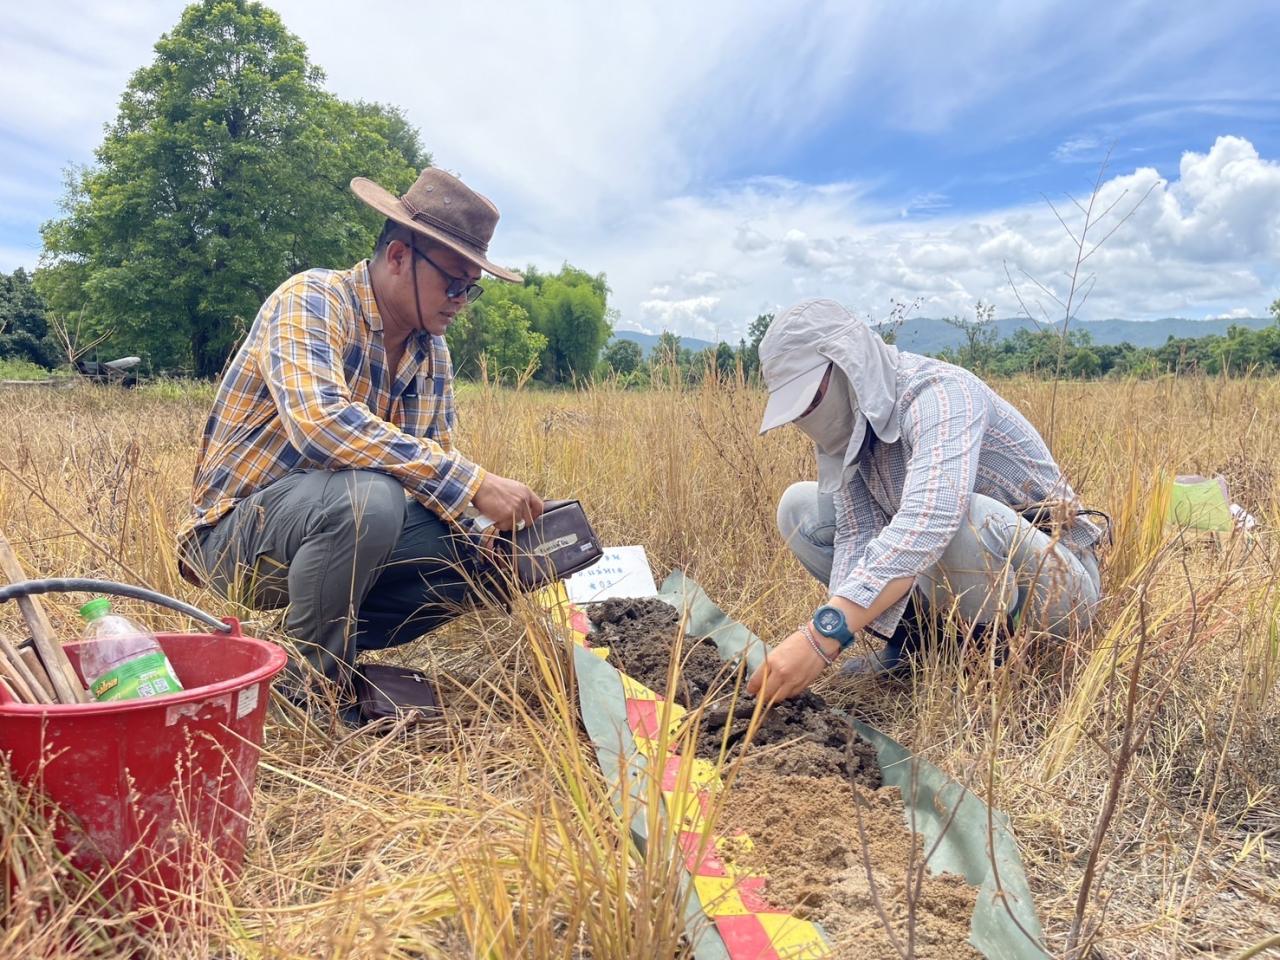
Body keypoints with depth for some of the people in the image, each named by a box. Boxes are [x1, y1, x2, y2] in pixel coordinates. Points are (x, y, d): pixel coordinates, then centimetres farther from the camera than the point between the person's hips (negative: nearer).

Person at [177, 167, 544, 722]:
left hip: (335, 529, 7)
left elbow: (434, 469, 7)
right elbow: (321, 421, -36)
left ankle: (333, 648, 5)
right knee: (367, 497, -35)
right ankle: (310, 686, -13)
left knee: (476, 555, -12)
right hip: (235, 533, -7)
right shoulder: (311, 300, -18)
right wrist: (472, 483, -38)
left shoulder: (432, 353, 4)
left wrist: (496, 520, -13)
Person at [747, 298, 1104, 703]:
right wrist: (820, 633, -28)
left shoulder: (938, 393, -28)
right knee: (799, 508, -4)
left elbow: (928, 523, -45)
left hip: (1057, 578, -6)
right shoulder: (845, 423, -4)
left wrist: (823, 635, -53)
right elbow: (856, 535, -11)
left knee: (957, 518, -40)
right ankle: (913, 632, 2)